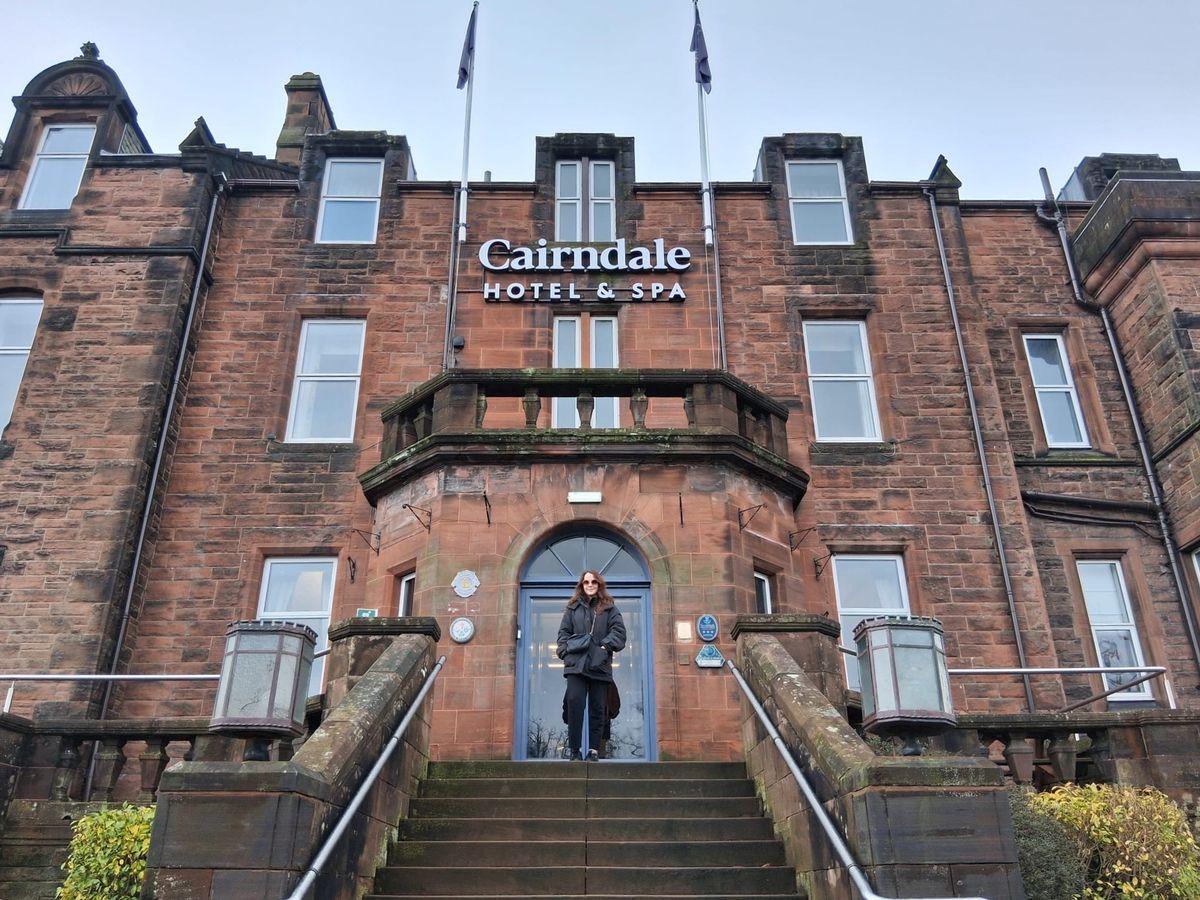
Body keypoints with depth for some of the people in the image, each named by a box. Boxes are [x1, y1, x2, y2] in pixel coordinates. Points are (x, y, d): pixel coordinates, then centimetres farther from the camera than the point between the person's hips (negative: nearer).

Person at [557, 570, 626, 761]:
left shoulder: (609, 608, 11)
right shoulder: (573, 607, 14)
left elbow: (619, 630, 2)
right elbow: (564, 632, 11)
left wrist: (606, 646, -12)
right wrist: (566, 652, -4)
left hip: (599, 665, 0)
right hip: (576, 664, 0)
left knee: (597, 708, 3)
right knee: (575, 702, -13)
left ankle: (594, 749, 10)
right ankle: (573, 747, -4)